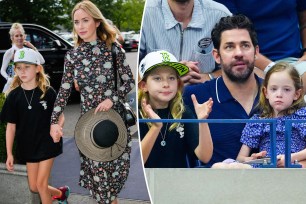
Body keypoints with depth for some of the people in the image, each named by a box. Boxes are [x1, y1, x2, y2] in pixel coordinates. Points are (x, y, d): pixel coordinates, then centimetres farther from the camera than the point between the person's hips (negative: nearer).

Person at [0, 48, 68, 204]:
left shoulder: (47, 92, -11)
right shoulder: (13, 96, -5)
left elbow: (60, 116, -1)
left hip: (47, 143, -3)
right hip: (28, 145, 4)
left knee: (41, 184, -5)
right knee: (33, 187, 12)